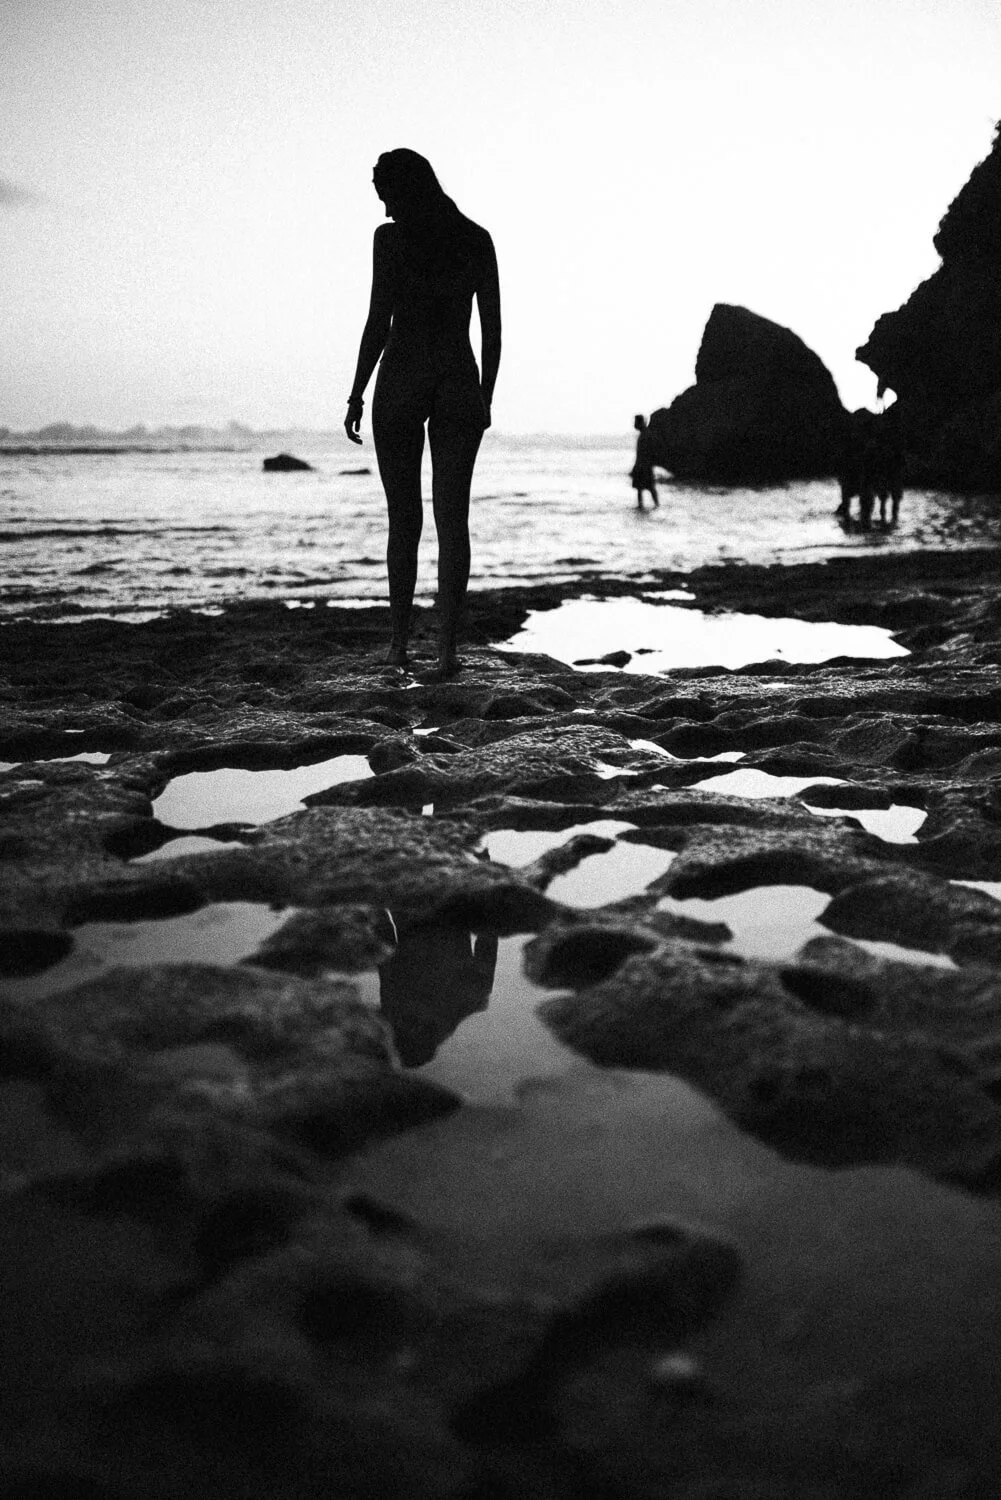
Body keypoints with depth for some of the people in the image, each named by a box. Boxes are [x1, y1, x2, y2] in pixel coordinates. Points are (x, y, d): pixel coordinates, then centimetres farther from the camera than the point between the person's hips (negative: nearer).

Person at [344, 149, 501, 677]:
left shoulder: (391, 238, -4)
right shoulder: (477, 239, 7)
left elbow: (379, 321, -9)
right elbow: (492, 327, 7)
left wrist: (356, 395, -3)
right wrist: (484, 397, 15)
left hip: (400, 381, -2)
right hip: (459, 385, 2)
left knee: (403, 519, 8)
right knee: (452, 518, -1)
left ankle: (399, 642, 12)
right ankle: (447, 647, -8)